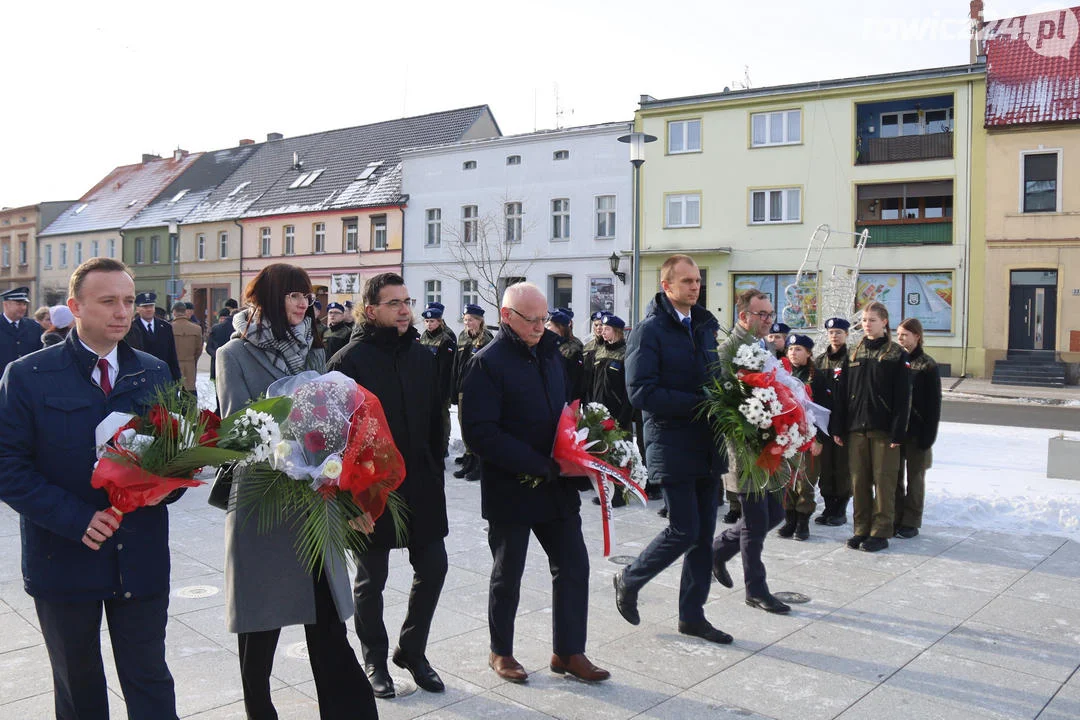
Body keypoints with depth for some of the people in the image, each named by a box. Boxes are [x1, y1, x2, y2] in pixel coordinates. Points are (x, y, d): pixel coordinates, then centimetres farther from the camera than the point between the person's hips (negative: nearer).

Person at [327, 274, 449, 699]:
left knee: (433, 567, 8)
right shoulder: (350, 360, -10)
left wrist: (435, 469, 9)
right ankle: (375, 660, 29)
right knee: (371, 578, 10)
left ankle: (412, 649, 30)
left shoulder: (422, 357, 7)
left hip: (421, 485, 5)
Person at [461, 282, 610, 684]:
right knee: (507, 575, 9)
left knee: (573, 565, 7)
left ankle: (568, 652, 22)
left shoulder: (549, 353, 10)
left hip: (556, 485, 6)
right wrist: (536, 465, -22)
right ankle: (500, 651, 29)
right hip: (510, 488, -6)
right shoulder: (488, 363, -13)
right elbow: (479, 432, -20)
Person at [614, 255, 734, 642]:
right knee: (685, 530, -5)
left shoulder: (707, 325, 12)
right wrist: (698, 404, -20)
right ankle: (629, 580, 20)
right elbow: (641, 392, -18)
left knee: (704, 533, 10)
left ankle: (692, 615, 23)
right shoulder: (650, 330, -10)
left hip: (706, 445, 7)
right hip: (672, 446, -7)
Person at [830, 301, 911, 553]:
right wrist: (838, 427, 5)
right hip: (856, 427, 4)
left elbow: (902, 397, -6)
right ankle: (861, 529, 17)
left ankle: (880, 532, 9)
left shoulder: (896, 355, -2)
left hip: (884, 428, -4)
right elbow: (843, 392, 10)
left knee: (883, 479, 1)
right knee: (858, 480, 7)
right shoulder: (854, 354, 11)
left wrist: (898, 431, -12)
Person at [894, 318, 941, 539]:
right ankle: (895, 519, 19)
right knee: (894, 475, 9)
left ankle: (911, 522, 14)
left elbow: (934, 404, -7)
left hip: (916, 430, -4)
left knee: (915, 476, 6)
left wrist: (929, 434, -13)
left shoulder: (927, 366, -6)